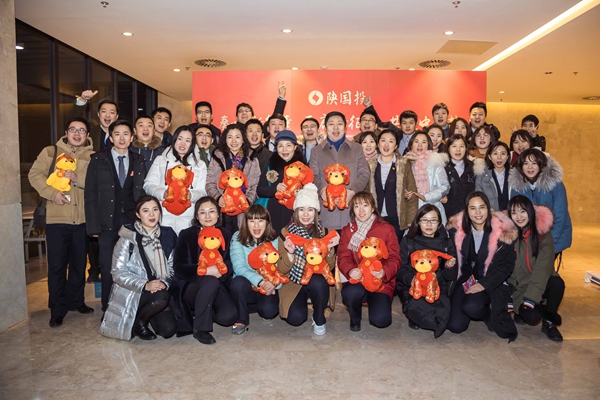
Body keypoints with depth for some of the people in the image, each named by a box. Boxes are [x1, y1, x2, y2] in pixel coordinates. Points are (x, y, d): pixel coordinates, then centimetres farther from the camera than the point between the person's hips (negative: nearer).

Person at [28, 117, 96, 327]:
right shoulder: (50, 152, 6)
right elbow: (35, 174, 0)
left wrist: (78, 178, -19)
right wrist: (52, 193, -14)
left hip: (82, 219, 2)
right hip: (56, 219, -1)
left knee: (79, 263, 13)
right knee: (57, 265, 2)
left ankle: (75, 301, 29)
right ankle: (57, 309, 14)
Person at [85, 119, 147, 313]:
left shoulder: (139, 161, 9)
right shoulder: (98, 160, 3)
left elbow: (143, 193, 8)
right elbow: (90, 195, 1)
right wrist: (93, 226, -6)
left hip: (132, 221, 1)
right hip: (108, 223, -1)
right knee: (108, 268, 5)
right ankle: (108, 310, 20)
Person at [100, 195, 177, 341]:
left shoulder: (167, 235, 5)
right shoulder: (128, 238, -8)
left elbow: (171, 268, 7)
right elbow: (118, 273, -11)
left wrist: (164, 282, -14)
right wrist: (145, 285, -24)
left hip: (158, 290, 4)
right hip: (132, 294, -4)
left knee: (168, 330, -16)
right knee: (162, 295, -33)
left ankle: (146, 314, 17)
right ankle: (138, 322, -2)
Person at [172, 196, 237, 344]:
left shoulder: (225, 235, 6)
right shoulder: (186, 235, -4)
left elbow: (229, 265, 6)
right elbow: (179, 267, -12)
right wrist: (205, 271, -27)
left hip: (218, 286, 3)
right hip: (191, 287, -3)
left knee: (229, 316, -23)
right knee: (211, 281, -36)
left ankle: (201, 312, 11)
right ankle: (200, 329, -17)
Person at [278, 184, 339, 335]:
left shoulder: (323, 232, -3)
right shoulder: (286, 232, -6)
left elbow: (330, 267, -3)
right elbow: (282, 270, -7)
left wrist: (329, 249, -21)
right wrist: (290, 253, -25)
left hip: (318, 282, 1)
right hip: (294, 284, 0)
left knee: (318, 283, -35)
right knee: (295, 317, -26)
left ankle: (319, 320, -6)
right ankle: (304, 302, 11)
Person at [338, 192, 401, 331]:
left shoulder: (387, 229, 1)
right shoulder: (347, 230, 8)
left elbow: (394, 258, -2)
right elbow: (343, 257, -1)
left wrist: (385, 271, -25)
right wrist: (350, 270, -24)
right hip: (356, 280, 1)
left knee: (381, 319, -22)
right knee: (350, 293, -35)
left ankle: (375, 301, 18)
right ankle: (355, 318, 4)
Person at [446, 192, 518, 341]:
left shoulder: (504, 231, -9)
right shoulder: (456, 229, -3)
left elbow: (506, 265, -5)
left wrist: (484, 284, -15)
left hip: (489, 283, -2)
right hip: (463, 281, 2)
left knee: (471, 307, -32)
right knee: (455, 325, -13)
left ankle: (488, 313, 5)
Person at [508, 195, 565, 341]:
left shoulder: (543, 234, -10)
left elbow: (544, 267, -17)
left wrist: (531, 297, -26)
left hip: (541, 283, 1)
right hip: (520, 286, -1)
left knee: (557, 283, -31)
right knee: (532, 316, -27)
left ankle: (549, 323, -5)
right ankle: (520, 310, 11)